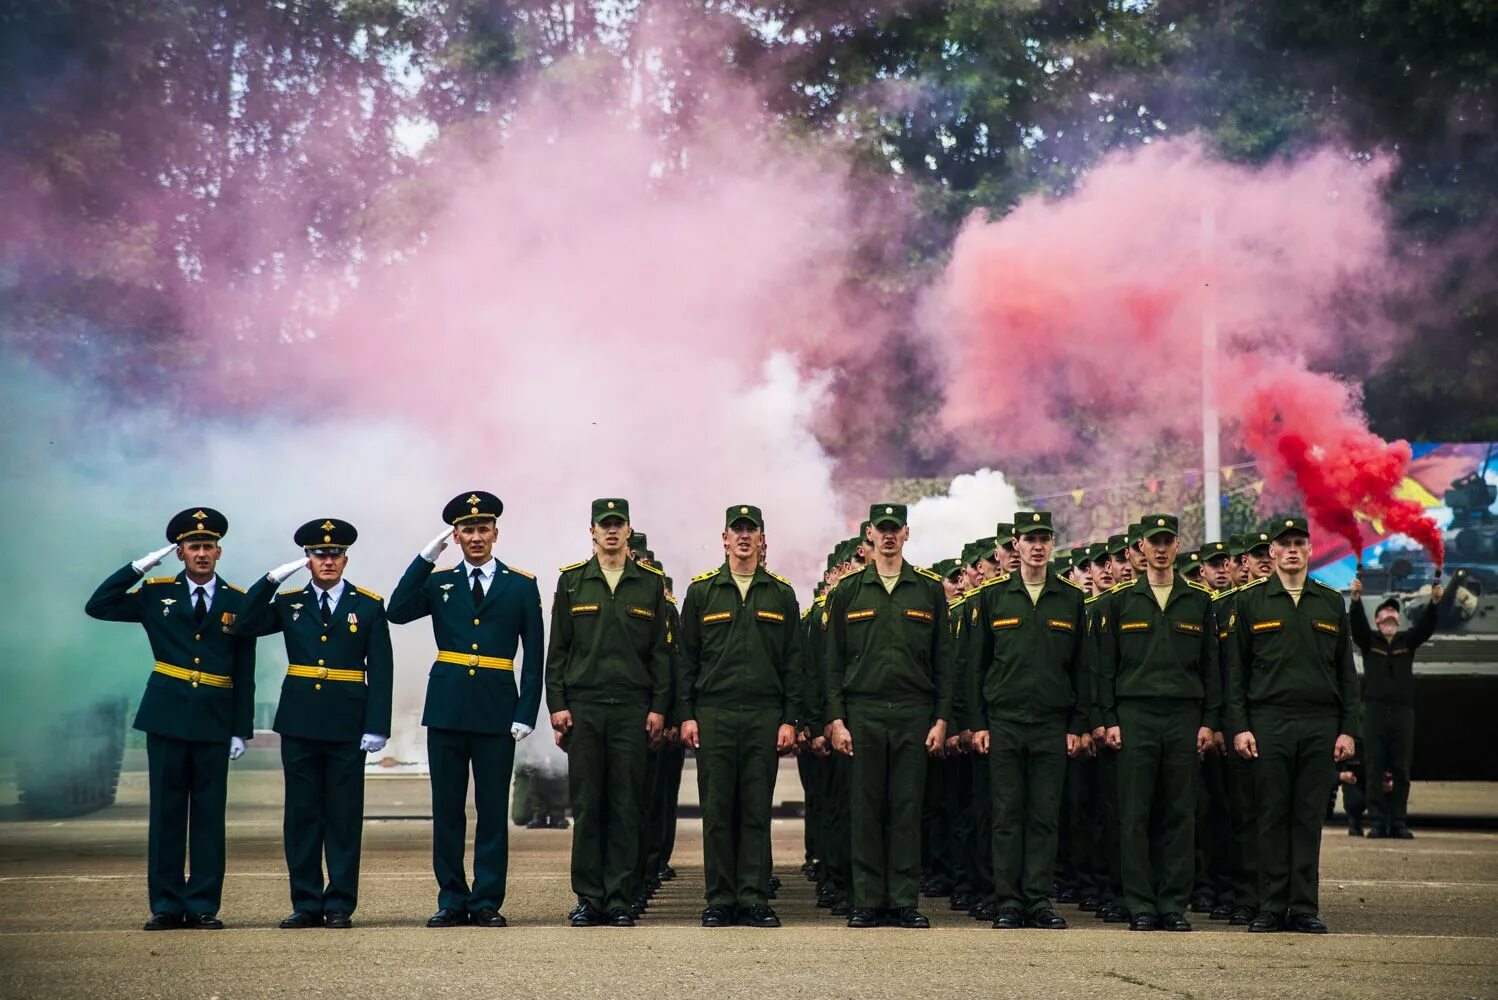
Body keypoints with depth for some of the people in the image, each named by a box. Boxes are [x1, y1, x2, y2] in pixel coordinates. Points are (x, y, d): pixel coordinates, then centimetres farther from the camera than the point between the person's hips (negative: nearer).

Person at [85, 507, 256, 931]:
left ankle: (204, 905, 6)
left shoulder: (237, 603, 6)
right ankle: (166, 904, 7)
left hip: (214, 721, 0)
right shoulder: (157, 594, 8)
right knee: (166, 811, 2)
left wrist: (242, 730, 0)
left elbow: (245, 674, 5)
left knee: (209, 813, 1)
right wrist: (138, 567, -4)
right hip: (167, 716, 0)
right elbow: (97, 606, 2)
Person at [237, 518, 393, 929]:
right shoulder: (289, 603, 10)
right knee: (301, 815, 4)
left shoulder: (369, 606, 4)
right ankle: (306, 903, 10)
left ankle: (340, 905, 6)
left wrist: (377, 726, -8)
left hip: (347, 724, -2)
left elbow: (381, 670, 0)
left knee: (344, 816, 1)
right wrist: (274, 577, -10)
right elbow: (244, 625, -5)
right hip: (299, 723, 2)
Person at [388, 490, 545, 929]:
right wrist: (426, 556, -11)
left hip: (496, 710, -1)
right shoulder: (439, 582, 10)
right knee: (447, 808, 4)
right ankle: (452, 900, 11)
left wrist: (526, 712, -4)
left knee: (492, 809, 1)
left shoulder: (521, 585, 6)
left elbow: (534, 656, 4)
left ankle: (487, 903, 6)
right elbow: (397, 612, -8)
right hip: (446, 708, 1)